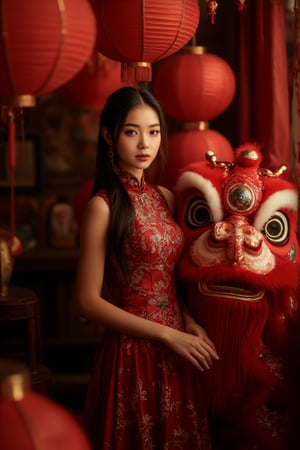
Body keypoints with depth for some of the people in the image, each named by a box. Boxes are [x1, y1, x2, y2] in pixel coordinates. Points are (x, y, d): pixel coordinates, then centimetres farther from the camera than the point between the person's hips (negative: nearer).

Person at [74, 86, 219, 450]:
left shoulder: (165, 198, 6)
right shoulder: (103, 206, -13)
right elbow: (88, 301, -15)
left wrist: (190, 323, -4)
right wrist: (168, 335, -15)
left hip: (176, 350, 6)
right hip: (132, 351, -6)